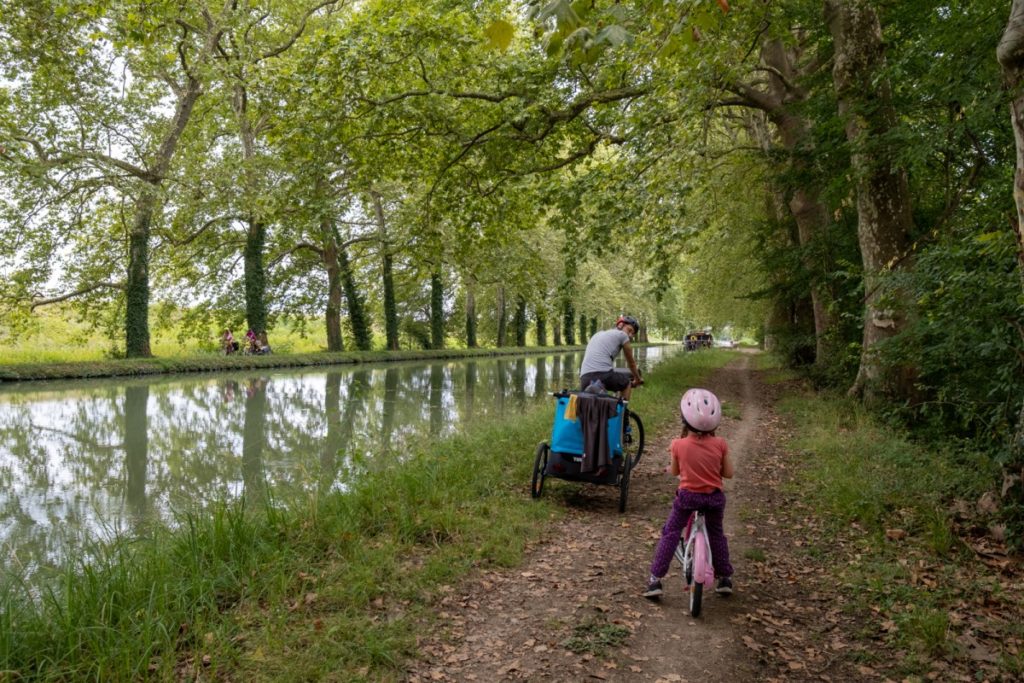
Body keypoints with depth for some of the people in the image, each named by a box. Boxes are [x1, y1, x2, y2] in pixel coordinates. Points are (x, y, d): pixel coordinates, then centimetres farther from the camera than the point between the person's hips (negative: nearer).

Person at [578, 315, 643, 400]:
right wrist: (638, 379, 41)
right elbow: (631, 363, 24)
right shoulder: (621, 335, 13)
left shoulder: (598, 335, 32)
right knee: (626, 382, 24)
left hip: (585, 378, 5)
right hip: (603, 374, -5)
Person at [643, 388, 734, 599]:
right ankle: (725, 578, 35)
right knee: (716, 534, 26)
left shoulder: (679, 445, -16)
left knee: (670, 533, 12)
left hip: (687, 495, -2)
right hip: (714, 497, 2)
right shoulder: (720, 444, -13)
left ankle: (655, 580, 9)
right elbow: (728, 473, -3)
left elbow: (674, 471, 0)